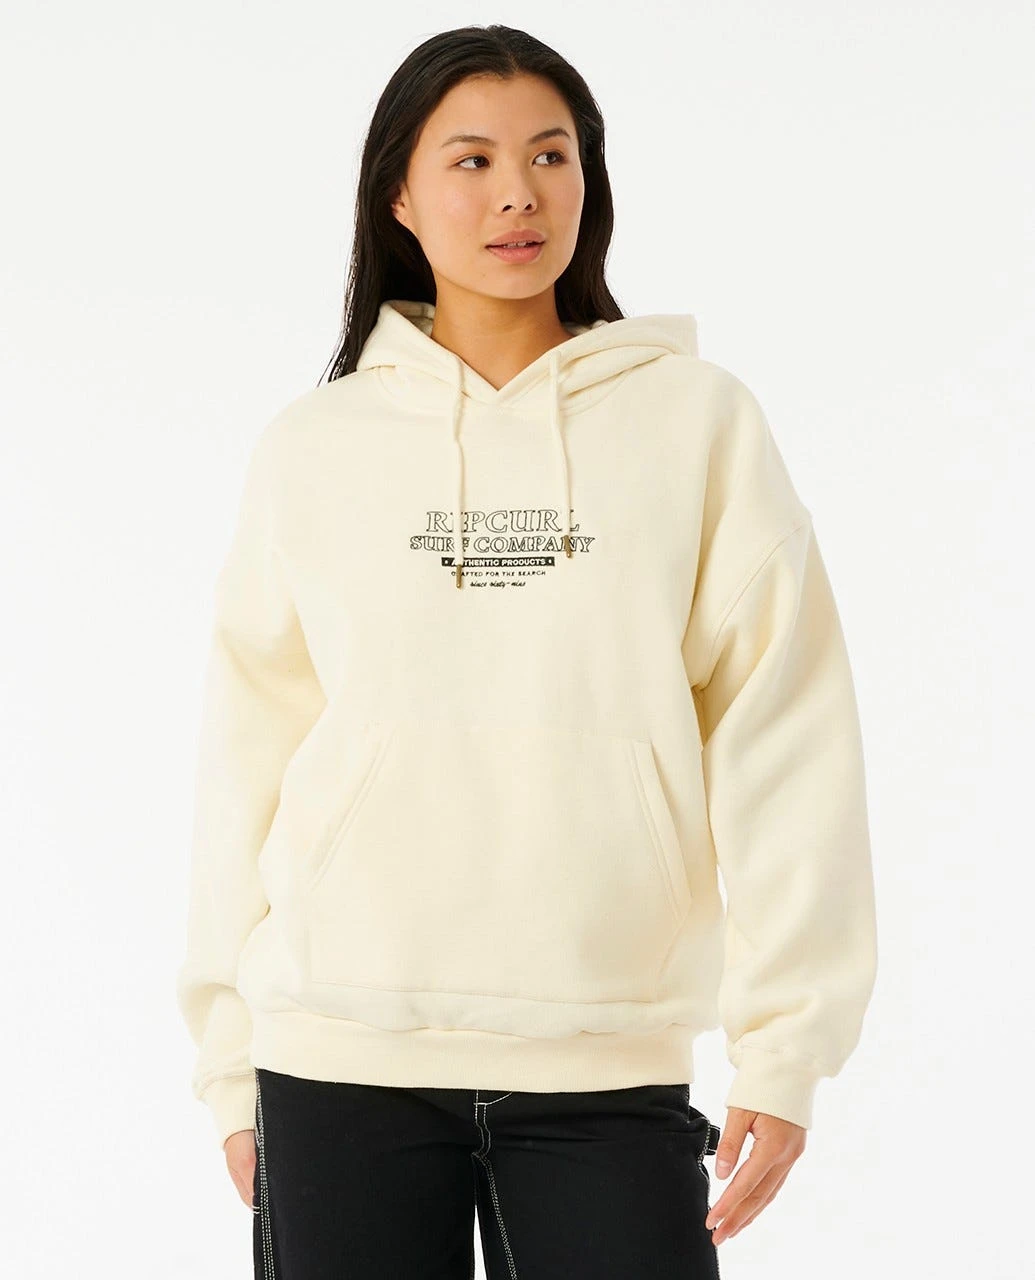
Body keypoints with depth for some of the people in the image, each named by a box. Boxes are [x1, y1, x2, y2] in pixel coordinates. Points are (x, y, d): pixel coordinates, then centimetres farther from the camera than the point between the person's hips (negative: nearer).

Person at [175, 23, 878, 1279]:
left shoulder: (699, 420, 3)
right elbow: (247, 759, 7)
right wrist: (232, 1061, 5)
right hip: (342, 1065, 1)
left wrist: (785, 1039, -7)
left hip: (610, 1063, -1)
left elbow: (782, 734, -1)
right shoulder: (312, 448, 7)